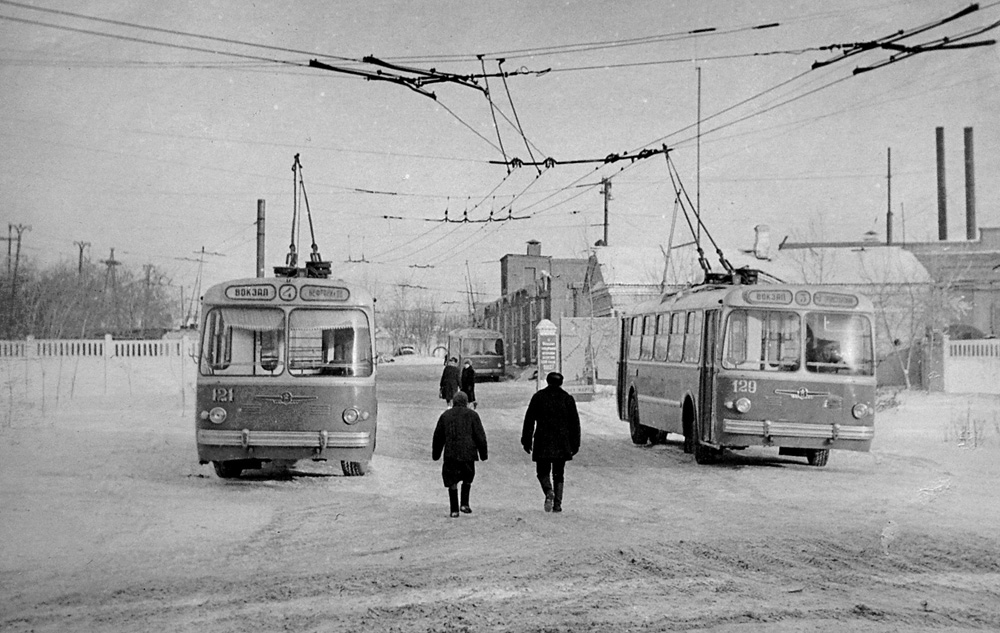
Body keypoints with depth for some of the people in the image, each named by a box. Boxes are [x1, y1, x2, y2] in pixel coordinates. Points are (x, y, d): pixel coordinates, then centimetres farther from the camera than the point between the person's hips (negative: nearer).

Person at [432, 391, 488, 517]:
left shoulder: (445, 415, 9)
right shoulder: (472, 415, 3)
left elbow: (438, 437, 13)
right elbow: (480, 436, 0)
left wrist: (436, 454, 22)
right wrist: (483, 454, 7)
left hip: (450, 454, 1)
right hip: (468, 453, -1)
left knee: (452, 481, 5)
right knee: (467, 478, 18)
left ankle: (454, 510, 1)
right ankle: (465, 504, 7)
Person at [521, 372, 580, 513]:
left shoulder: (538, 397, 1)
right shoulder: (567, 398, 5)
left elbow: (529, 420, 0)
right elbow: (575, 423, 7)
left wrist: (526, 441, 5)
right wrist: (575, 444, 13)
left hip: (542, 443, -1)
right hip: (562, 444, 2)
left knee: (543, 471, 8)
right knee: (558, 474, 10)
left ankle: (549, 492, -20)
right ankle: (557, 504, 3)